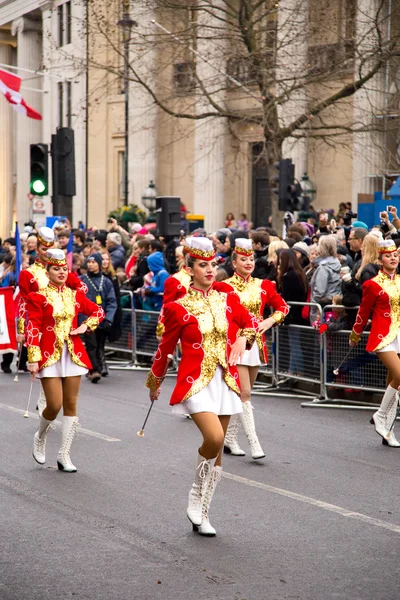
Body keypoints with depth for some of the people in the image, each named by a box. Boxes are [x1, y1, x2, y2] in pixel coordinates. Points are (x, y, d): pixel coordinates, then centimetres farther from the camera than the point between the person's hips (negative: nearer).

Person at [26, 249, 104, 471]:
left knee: (71, 405, 2)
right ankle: (40, 437, 23)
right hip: (50, 355, -4)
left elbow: (98, 311, 20)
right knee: (55, 405, -9)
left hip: (73, 355, 4)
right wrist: (33, 359, -15)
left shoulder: (75, 295, 8)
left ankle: (64, 455, 10)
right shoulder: (38, 297, -4)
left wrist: (86, 326, 1)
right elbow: (33, 329, -9)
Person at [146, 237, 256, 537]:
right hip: (195, 382, -5)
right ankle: (197, 499, 1)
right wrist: (155, 383, 15)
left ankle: (202, 514, 19)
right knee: (214, 438, -24)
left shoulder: (228, 299, 5)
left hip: (225, 380, 5)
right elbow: (165, 347, 6)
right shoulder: (178, 306, -4)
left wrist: (242, 339, -4)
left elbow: (249, 323, 19)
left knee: (217, 449, 7)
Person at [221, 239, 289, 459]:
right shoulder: (225, 287, -5)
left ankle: (230, 438, 23)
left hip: (256, 343, 5)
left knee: (243, 393, 12)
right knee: (244, 393, -11)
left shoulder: (263, 285, 7)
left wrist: (270, 321, -2)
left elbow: (282, 307, 14)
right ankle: (254, 444, -11)